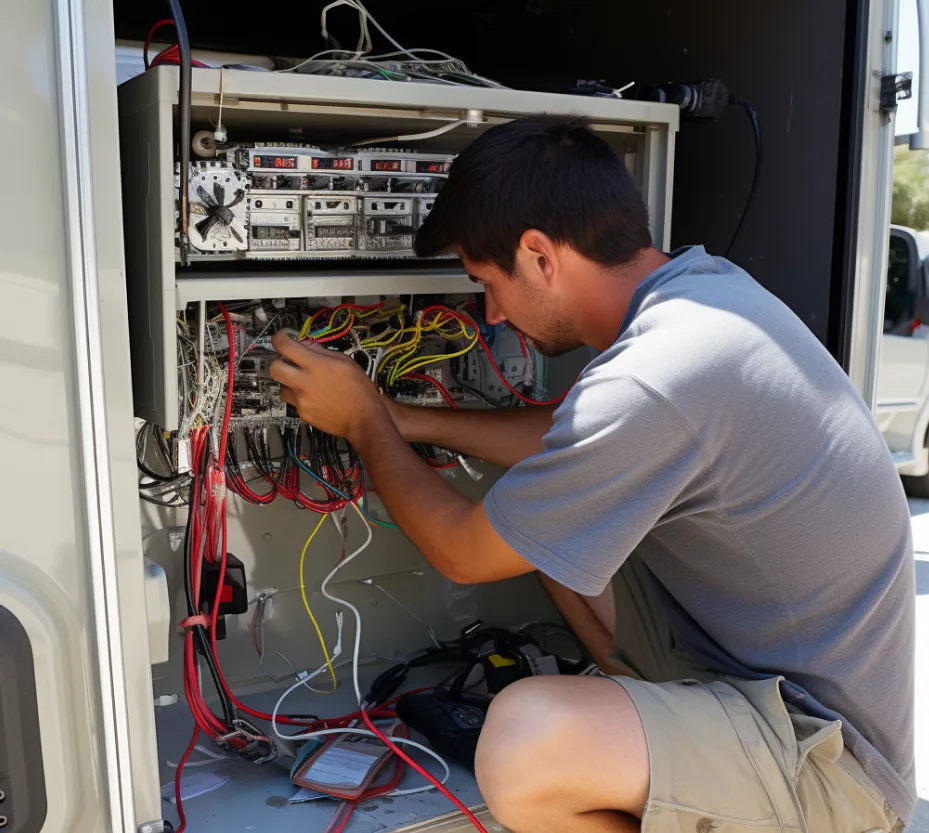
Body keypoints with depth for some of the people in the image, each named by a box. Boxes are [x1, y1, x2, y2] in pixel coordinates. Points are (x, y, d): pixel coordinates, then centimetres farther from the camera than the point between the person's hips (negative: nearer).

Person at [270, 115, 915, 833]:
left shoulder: (650, 383, -31)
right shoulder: (708, 282, -1)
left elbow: (464, 553, -15)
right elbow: (576, 438, 14)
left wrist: (366, 424, 1)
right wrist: (404, 418, 15)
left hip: (834, 767, -9)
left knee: (524, 744, -30)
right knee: (551, 527, 12)